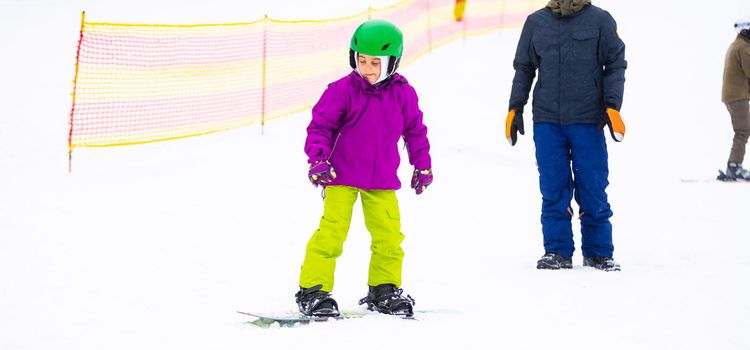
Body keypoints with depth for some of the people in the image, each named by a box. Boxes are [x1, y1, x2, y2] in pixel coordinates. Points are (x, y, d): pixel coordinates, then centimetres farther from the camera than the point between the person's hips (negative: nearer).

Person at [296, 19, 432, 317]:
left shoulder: (403, 93, -1)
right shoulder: (343, 90, -11)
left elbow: (415, 130, 13)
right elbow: (320, 125, -5)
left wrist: (422, 165, 16)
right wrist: (318, 159, -18)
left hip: (382, 179, 3)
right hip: (342, 176, -3)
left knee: (389, 234, 5)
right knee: (332, 230, -9)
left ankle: (384, 290, 21)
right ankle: (313, 291, -4)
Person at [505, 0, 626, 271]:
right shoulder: (536, 22, 9)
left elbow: (615, 66, 3)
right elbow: (523, 69, 16)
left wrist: (612, 106, -7)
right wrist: (515, 108, 9)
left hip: (588, 121, -2)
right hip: (547, 121, 2)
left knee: (592, 189, 1)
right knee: (553, 190, 1)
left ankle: (599, 252, 10)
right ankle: (557, 251, 7)